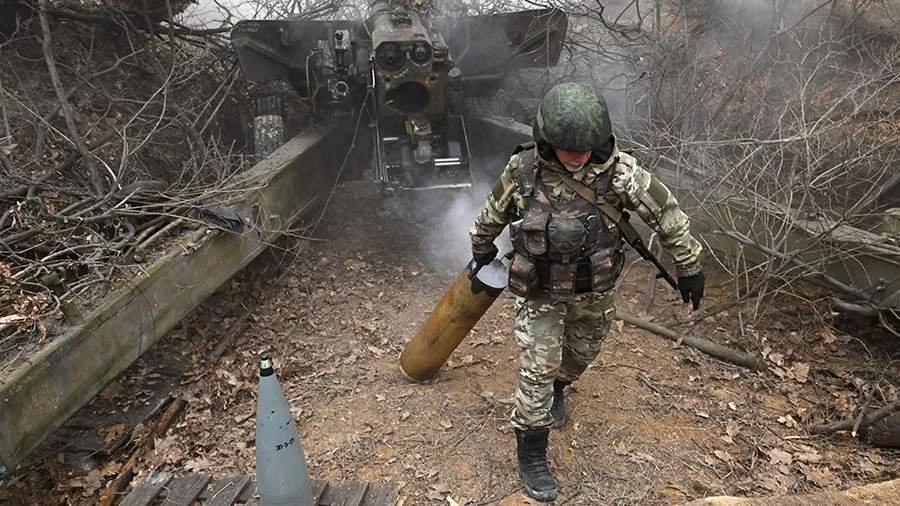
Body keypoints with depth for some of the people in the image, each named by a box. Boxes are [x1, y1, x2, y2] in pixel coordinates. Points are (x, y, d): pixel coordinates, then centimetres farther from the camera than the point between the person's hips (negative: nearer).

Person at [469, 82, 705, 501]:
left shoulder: (617, 171, -22)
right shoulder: (522, 170, -21)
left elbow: (665, 210, -9)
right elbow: (494, 213, -1)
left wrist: (688, 265, -3)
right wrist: (481, 250, 16)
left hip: (595, 291, 2)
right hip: (540, 293, -2)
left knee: (581, 354, 24)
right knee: (537, 372, 0)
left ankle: (557, 389, 57)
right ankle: (531, 454, 19)